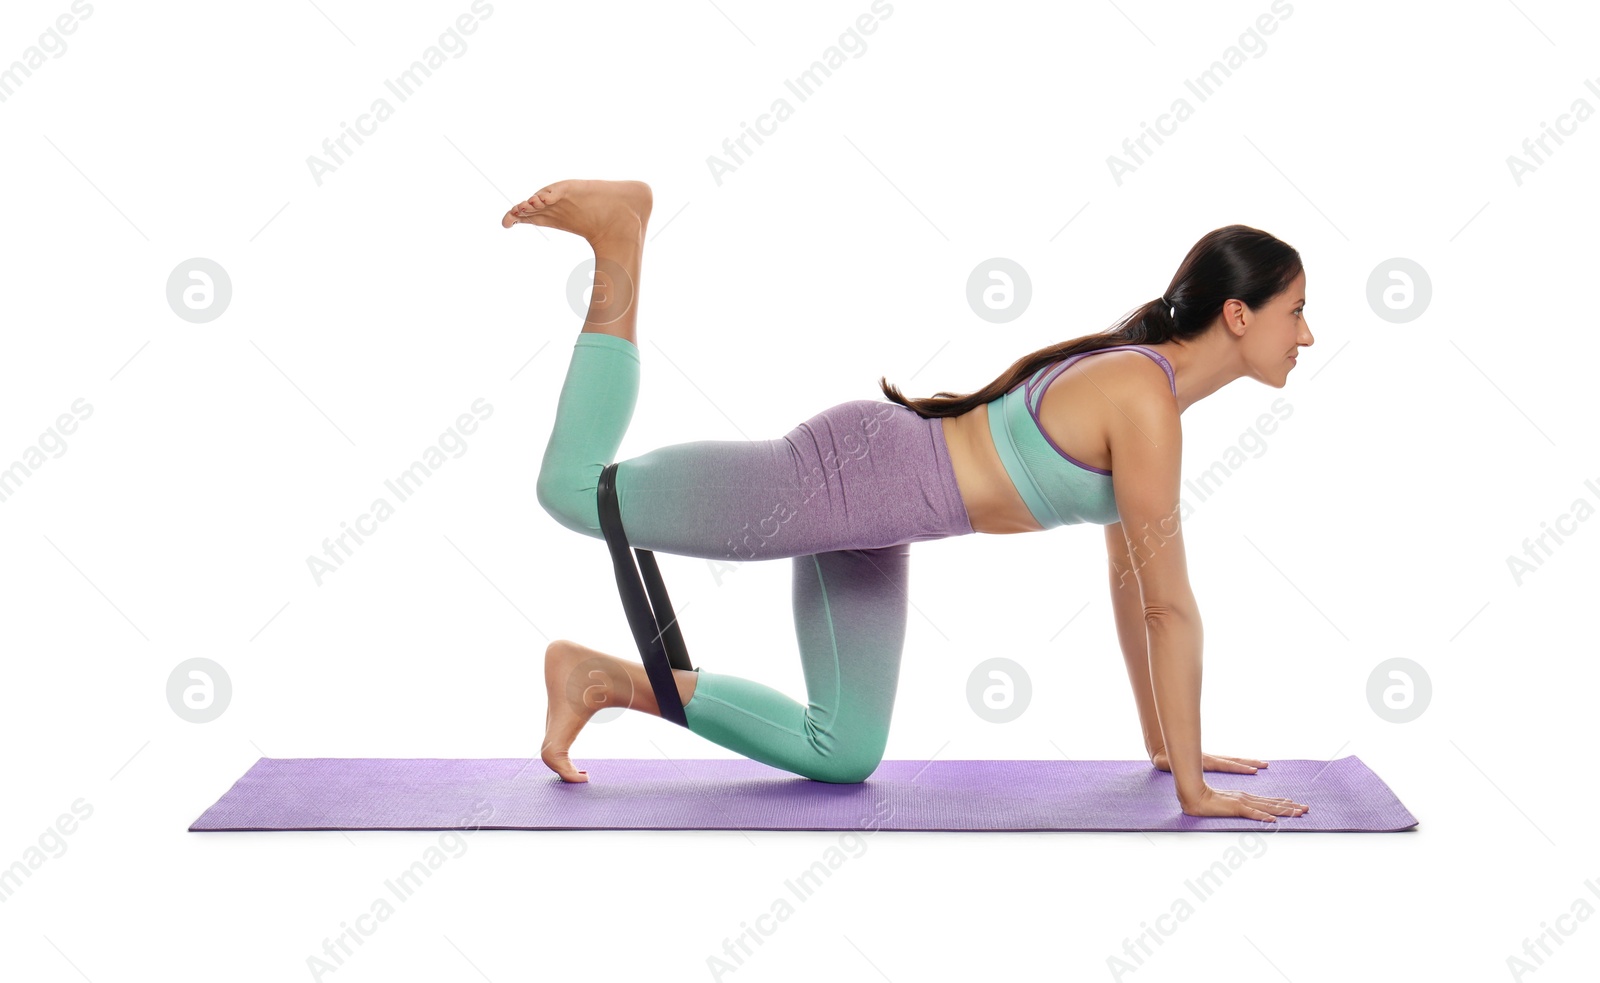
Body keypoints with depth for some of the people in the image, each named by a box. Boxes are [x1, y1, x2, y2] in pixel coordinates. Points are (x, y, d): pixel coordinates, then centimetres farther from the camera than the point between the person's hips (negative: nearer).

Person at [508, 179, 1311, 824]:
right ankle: (619, 239, 9)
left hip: (867, 511, 10)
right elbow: (1170, 606, -19)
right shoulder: (1145, 403, -20)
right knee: (575, 486, -3)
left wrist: (1163, 742, 17)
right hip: (845, 476, -10)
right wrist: (1193, 791, -13)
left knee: (843, 757, 14)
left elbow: (1131, 577, 16)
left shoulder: (1146, 384, 9)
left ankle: (609, 679, 19)